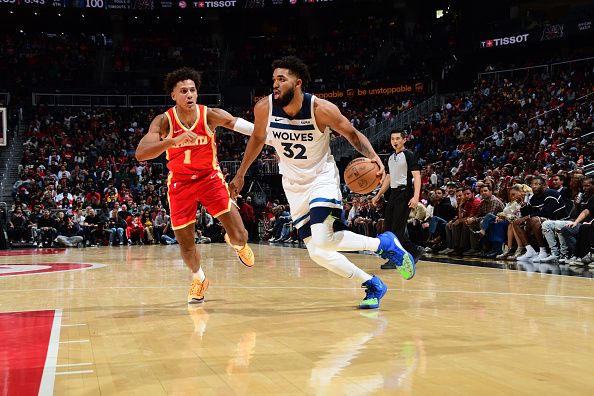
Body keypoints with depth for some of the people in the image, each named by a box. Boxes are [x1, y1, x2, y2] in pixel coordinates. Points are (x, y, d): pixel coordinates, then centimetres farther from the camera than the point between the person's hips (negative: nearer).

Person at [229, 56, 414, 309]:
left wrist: (372, 156, -28)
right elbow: (257, 139, 7)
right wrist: (240, 175, 13)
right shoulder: (264, 108, -13)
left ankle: (384, 244, -1)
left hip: (322, 179, -4)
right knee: (317, 253, -2)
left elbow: (352, 134, -9)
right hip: (294, 186, 4)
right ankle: (372, 285, 17)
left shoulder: (321, 109, -22)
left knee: (321, 241, -25)